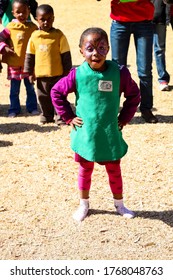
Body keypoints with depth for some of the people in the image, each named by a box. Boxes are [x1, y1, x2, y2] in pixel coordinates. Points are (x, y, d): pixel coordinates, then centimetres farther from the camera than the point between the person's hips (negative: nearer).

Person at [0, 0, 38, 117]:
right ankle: (14, 109, 20)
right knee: (14, 90, 9)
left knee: (30, 88, 13)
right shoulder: (10, 27, -6)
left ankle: (32, 107, 25)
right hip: (14, 64, -1)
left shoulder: (33, 27, -2)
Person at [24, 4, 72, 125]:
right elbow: (30, 55, 8)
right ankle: (46, 116, 31)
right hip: (41, 74, 3)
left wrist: (66, 70, -3)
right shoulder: (34, 36, -1)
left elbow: (66, 55, -3)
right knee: (44, 97, 15)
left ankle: (60, 116, 19)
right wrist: (30, 72, 7)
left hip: (58, 74, -3)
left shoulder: (59, 35, -8)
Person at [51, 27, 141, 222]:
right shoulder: (78, 75, -13)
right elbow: (56, 92, 1)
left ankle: (119, 204, 33)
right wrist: (69, 117, -2)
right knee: (85, 170, 17)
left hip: (111, 134, 0)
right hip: (85, 134, 0)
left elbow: (134, 95, 4)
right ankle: (83, 204, 34)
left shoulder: (119, 73, -11)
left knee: (114, 170, 14)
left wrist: (125, 118, 0)